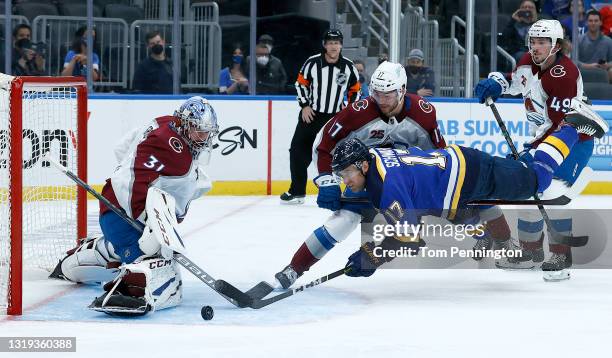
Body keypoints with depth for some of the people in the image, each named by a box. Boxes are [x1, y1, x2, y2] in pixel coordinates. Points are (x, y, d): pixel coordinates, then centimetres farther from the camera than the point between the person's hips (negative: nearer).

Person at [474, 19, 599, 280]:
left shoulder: (564, 74, -27)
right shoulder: (528, 62, -1)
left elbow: (559, 125, -30)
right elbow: (514, 82, 22)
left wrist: (533, 150, -33)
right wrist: (495, 84, 0)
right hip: (541, 138, 9)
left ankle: (561, 257, -16)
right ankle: (531, 252, 20)